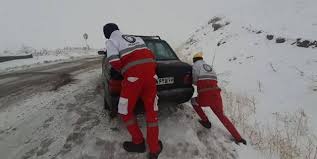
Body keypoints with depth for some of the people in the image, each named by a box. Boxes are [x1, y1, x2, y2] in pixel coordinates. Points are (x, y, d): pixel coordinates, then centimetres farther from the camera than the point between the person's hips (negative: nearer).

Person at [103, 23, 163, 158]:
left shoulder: (111, 41, 11)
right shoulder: (136, 38, 27)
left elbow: (114, 62, -5)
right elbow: (151, 55, 25)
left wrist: (124, 70, 12)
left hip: (134, 74, -5)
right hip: (150, 70, 6)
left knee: (125, 111, 15)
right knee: (151, 110, 13)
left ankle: (138, 143, 27)